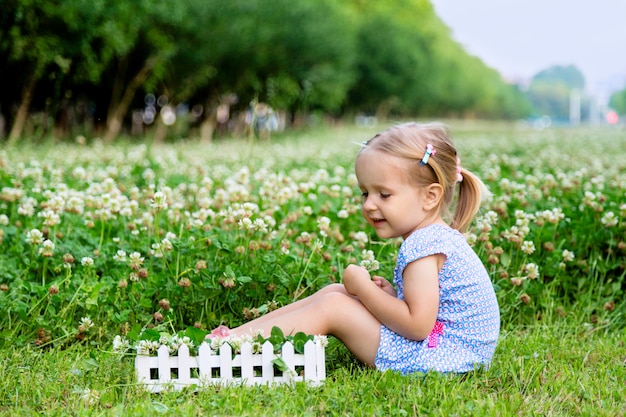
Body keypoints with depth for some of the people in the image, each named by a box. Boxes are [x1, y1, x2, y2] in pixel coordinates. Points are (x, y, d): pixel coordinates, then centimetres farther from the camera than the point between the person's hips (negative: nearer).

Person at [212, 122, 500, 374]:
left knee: (333, 308, -12)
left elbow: (417, 325, -26)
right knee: (334, 291, 9)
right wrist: (390, 295, 2)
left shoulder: (423, 246, -20)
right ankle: (237, 333, 7)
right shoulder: (434, 238, 12)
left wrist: (363, 288, -15)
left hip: (441, 356, -10)